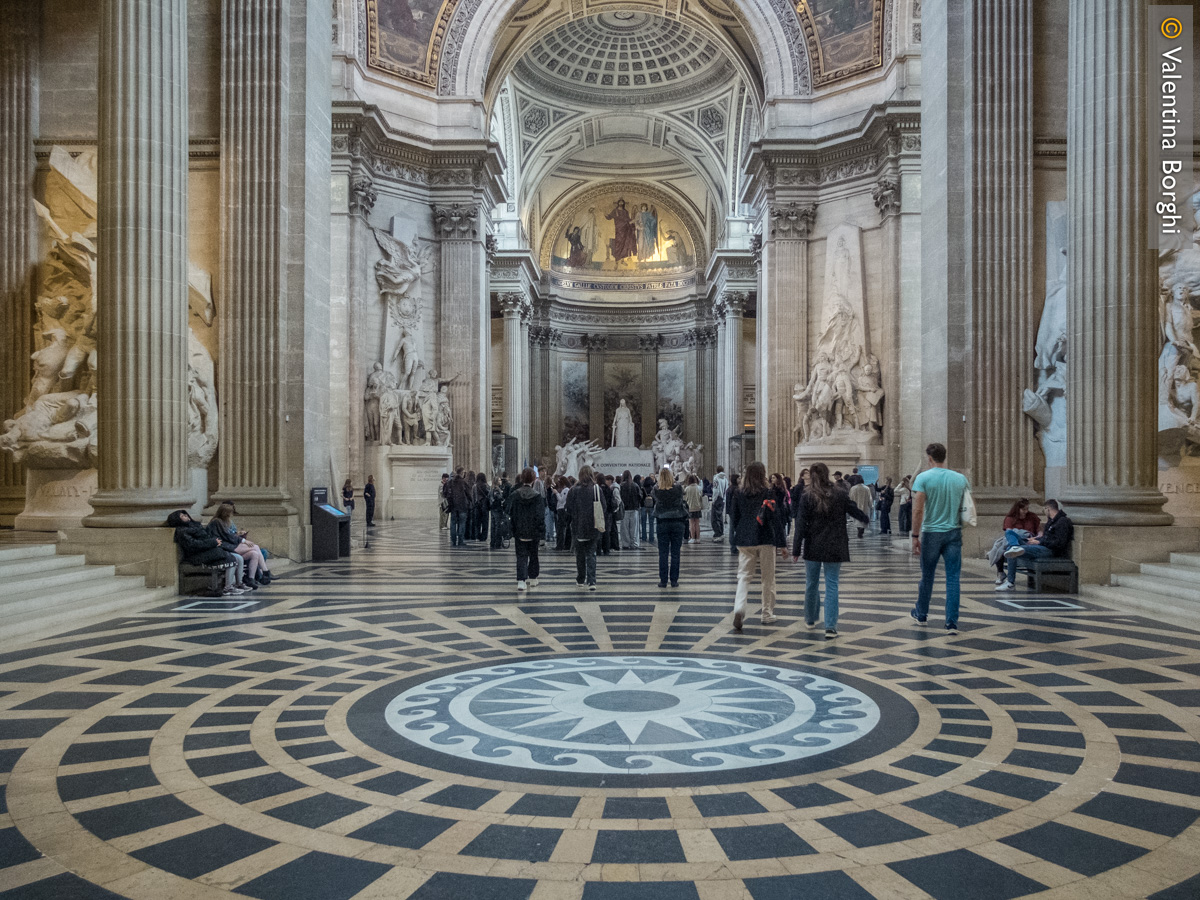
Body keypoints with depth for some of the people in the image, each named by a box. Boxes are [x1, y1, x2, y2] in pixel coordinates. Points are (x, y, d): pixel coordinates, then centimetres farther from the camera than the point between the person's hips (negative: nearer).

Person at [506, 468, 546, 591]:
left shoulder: (514, 495, -6)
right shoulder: (538, 496, -8)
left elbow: (509, 512, -5)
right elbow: (541, 516, -9)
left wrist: (510, 531, 2)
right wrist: (541, 533, -4)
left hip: (519, 532, 0)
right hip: (534, 533, 0)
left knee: (521, 556, 3)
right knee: (533, 555, 17)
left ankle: (521, 581, -11)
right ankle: (533, 579, 28)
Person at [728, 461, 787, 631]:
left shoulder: (738, 494, 3)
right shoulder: (767, 493, -6)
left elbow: (733, 517, 8)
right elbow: (776, 518, -8)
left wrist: (736, 537, 19)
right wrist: (781, 543, -4)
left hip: (744, 541, 2)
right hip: (766, 540, -2)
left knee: (744, 576, 3)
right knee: (768, 578, 11)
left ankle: (739, 609, -19)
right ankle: (767, 614, 18)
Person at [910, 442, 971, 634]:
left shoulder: (924, 478, -9)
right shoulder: (961, 478, 3)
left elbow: (918, 510, -13)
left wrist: (915, 536, -8)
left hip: (931, 533, -2)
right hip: (954, 533, 2)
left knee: (927, 575, 13)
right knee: (953, 578, 2)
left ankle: (921, 614, 31)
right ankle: (952, 623, -1)